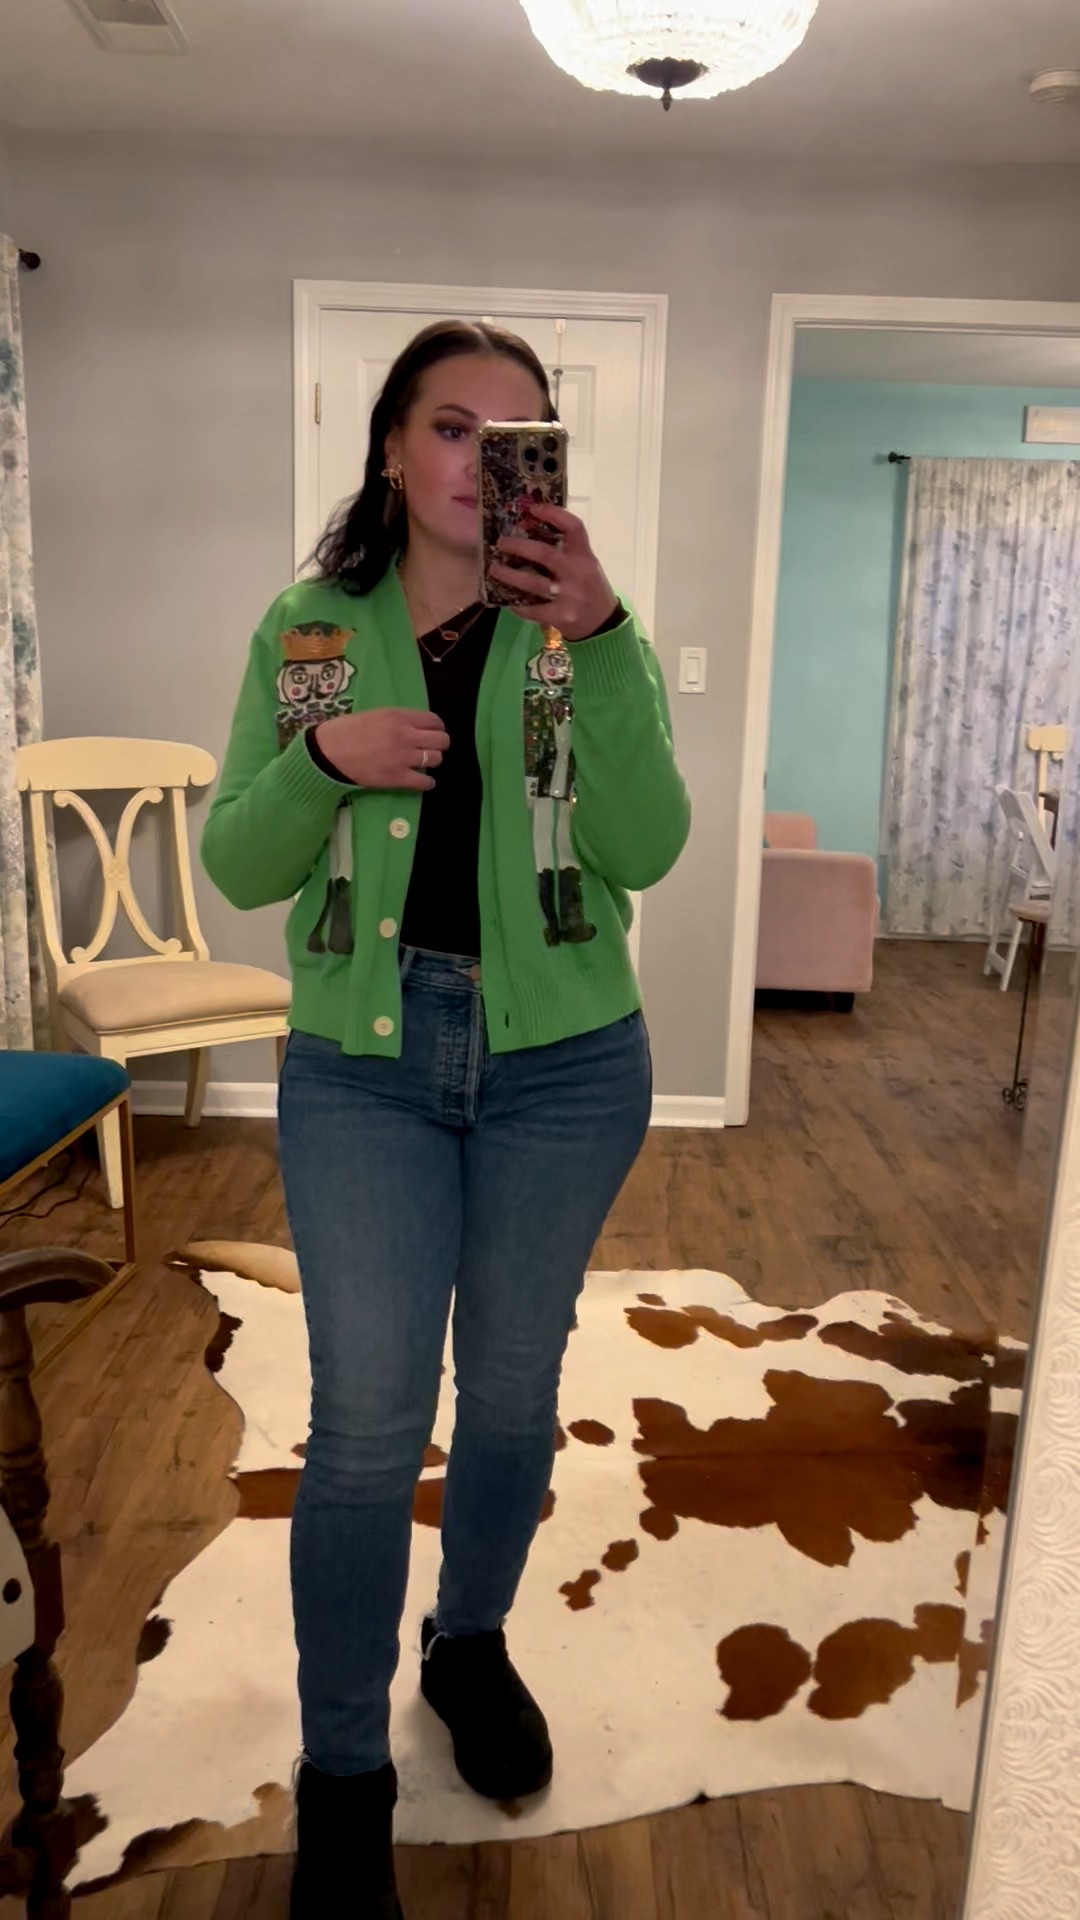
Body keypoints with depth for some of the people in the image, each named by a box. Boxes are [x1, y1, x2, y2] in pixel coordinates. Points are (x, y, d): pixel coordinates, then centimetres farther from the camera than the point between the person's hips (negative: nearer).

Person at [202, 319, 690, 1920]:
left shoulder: (588, 626, -3)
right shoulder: (307, 631, 0)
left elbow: (645, 852, -15)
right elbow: (238, 870, -1)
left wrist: (598, 639, -26)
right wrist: (324, 756, -20)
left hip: (566, 1067, 1)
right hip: (361, 1066, 0)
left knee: (512, 1388, 16)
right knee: (367, 1424, 2)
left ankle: (473, 1640, 44)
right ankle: (342, 1772, 25)